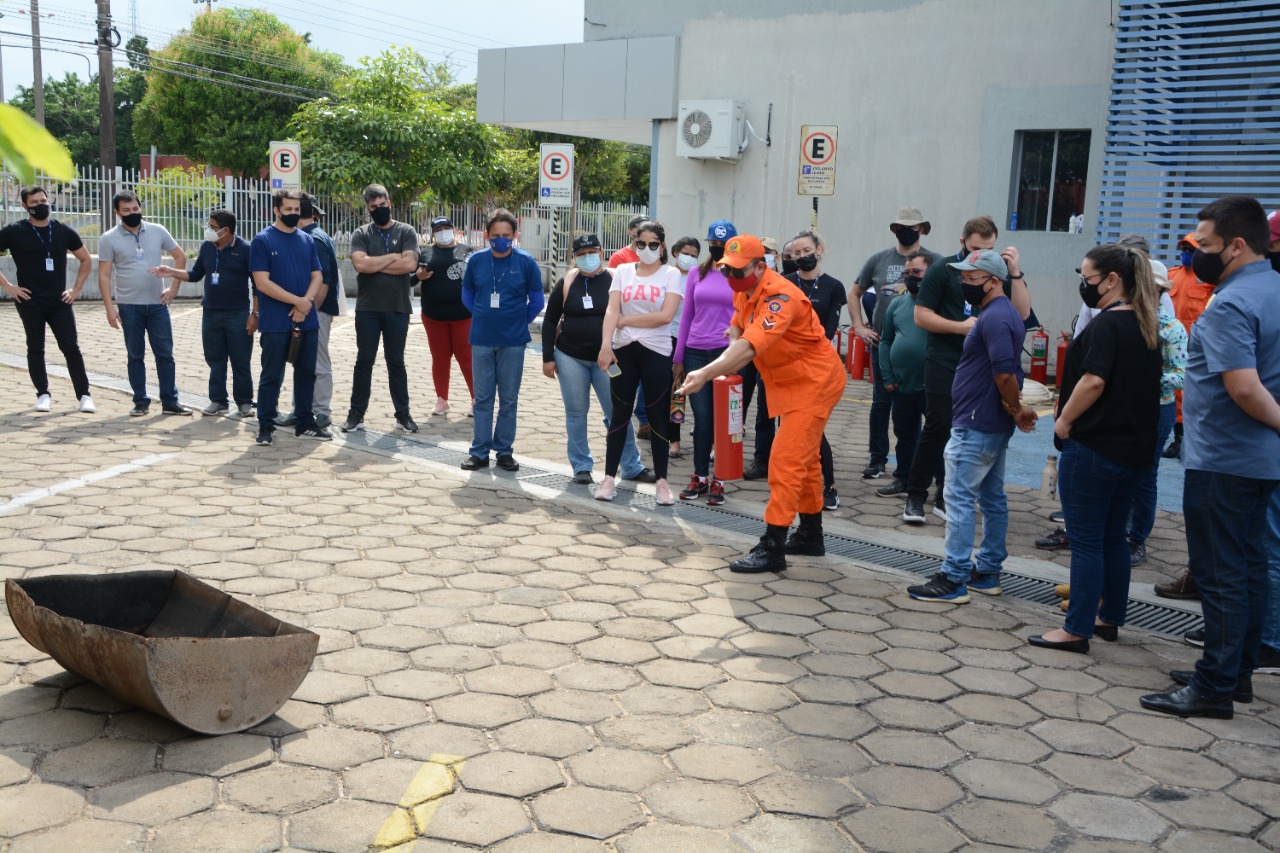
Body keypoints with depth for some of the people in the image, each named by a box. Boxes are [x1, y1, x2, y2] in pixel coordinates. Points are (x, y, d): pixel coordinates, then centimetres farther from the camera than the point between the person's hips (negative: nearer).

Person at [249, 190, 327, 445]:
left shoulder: (307, 240, 11)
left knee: (306, 373, 10)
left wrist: (306, 303, -11)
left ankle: (305, 424, 21)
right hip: (275, 323, -5)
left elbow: (317, 277, 8)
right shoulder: (262, 241, -4)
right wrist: (297, 301, -15)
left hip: (307, 321, 5)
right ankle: (265, 427, 9)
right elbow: (262, 282, -11)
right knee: (271, 376, 1)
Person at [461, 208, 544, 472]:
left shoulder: (526, 262, -6)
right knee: (482, 398, 7)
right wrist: (480, 316, 8)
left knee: (509, 399, 6)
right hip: (482, 339, 1)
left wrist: (521, 321, 4)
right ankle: (479, 452, 13)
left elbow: (536, 299, 4)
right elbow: (467, 294, 14)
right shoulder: (476, 260, -1)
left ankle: (504, 451, 16)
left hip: (513, 341, -1)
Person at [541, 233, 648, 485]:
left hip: (606, 358, -1)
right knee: (576, 413, 4)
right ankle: (581, 467, 15)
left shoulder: (614, 281, -1)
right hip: (570, 357, 1)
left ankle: (632, 466, 10)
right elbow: (550, 320, 7)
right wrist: (548, 357, 2)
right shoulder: (566, 283, 3)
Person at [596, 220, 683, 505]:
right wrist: (606, 345, -16)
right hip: (623, 350, 2)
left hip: (656, 352, -2)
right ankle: (609, 477, 12)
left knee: (658, 417, 2)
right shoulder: (623, 271, 8)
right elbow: (612, 311, -2)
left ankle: (661, 481, 10)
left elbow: (665, 315, -12)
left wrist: (626, 320, -7)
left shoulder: (671, 274, 1)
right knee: (619, 415, 7)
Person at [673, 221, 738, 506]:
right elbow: (687, 316, 13)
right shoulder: (696, 273, 10)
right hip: (696, 352, 2)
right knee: (701, 417, 5)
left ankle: (718, 481, 12)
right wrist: (678, 358, 10)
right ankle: (699, 477, 17)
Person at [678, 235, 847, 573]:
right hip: (792, 382, 10)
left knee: (787, 461, -13)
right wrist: (724, 366, -11)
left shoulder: (779, 297, -29)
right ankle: (810, 535, 33)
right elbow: (738, 333, 10)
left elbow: (750, 346, -41)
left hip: (815, 381, -10)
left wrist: (706, 374, -49)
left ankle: (772, 548, -10)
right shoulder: (745, 292, 0)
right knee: (804, 458, 19)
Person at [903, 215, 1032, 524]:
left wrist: (1015, 273, -10)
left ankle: (947, 497, 17)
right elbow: (921, 315, -4)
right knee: (938, 427, -5)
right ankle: (915, 496, 5)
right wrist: (960, 327, -14)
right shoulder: (943, 270, 0)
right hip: (944, 363, -3)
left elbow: (1022, 313, -1)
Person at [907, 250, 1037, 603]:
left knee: (960, 498, -7)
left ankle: (954, 580, -5)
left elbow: (1005, 373, -26)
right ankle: (987, 573, 22)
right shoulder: (1007, 313, 16)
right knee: (992, 498, 14)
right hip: (993, 425, 11)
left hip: (976, 426, -11)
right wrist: (1016, 410, 7)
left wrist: (1016, 410, -13)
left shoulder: (994, 317, -18)